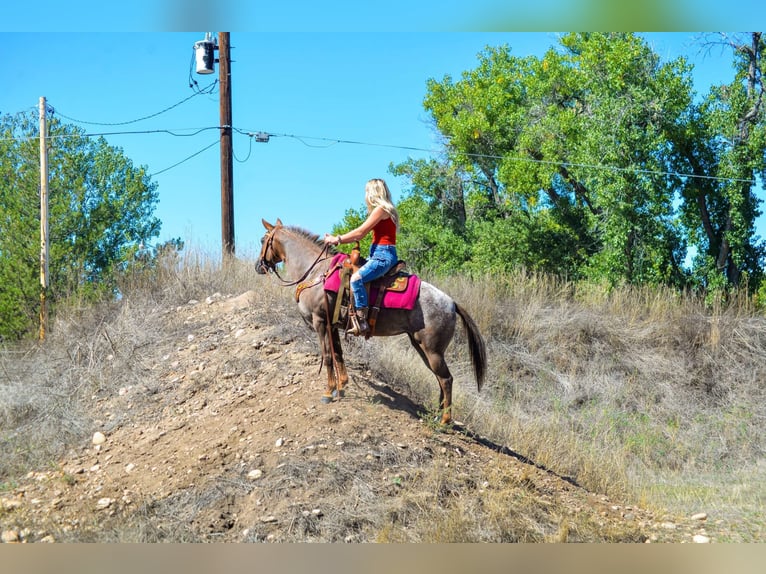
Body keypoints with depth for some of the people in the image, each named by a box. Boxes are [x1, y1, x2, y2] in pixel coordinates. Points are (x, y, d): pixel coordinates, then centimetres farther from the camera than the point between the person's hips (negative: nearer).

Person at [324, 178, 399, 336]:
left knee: (356, 278, -30)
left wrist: (338, 239, -4)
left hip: (383, 256, -11)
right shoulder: (383, 210, 21)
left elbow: (361, 232, -11)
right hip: (378, 254, 11)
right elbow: (361, 234, 20)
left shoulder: (381, 209, -10)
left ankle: (362, 322, -34)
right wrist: (337, 239, 16)